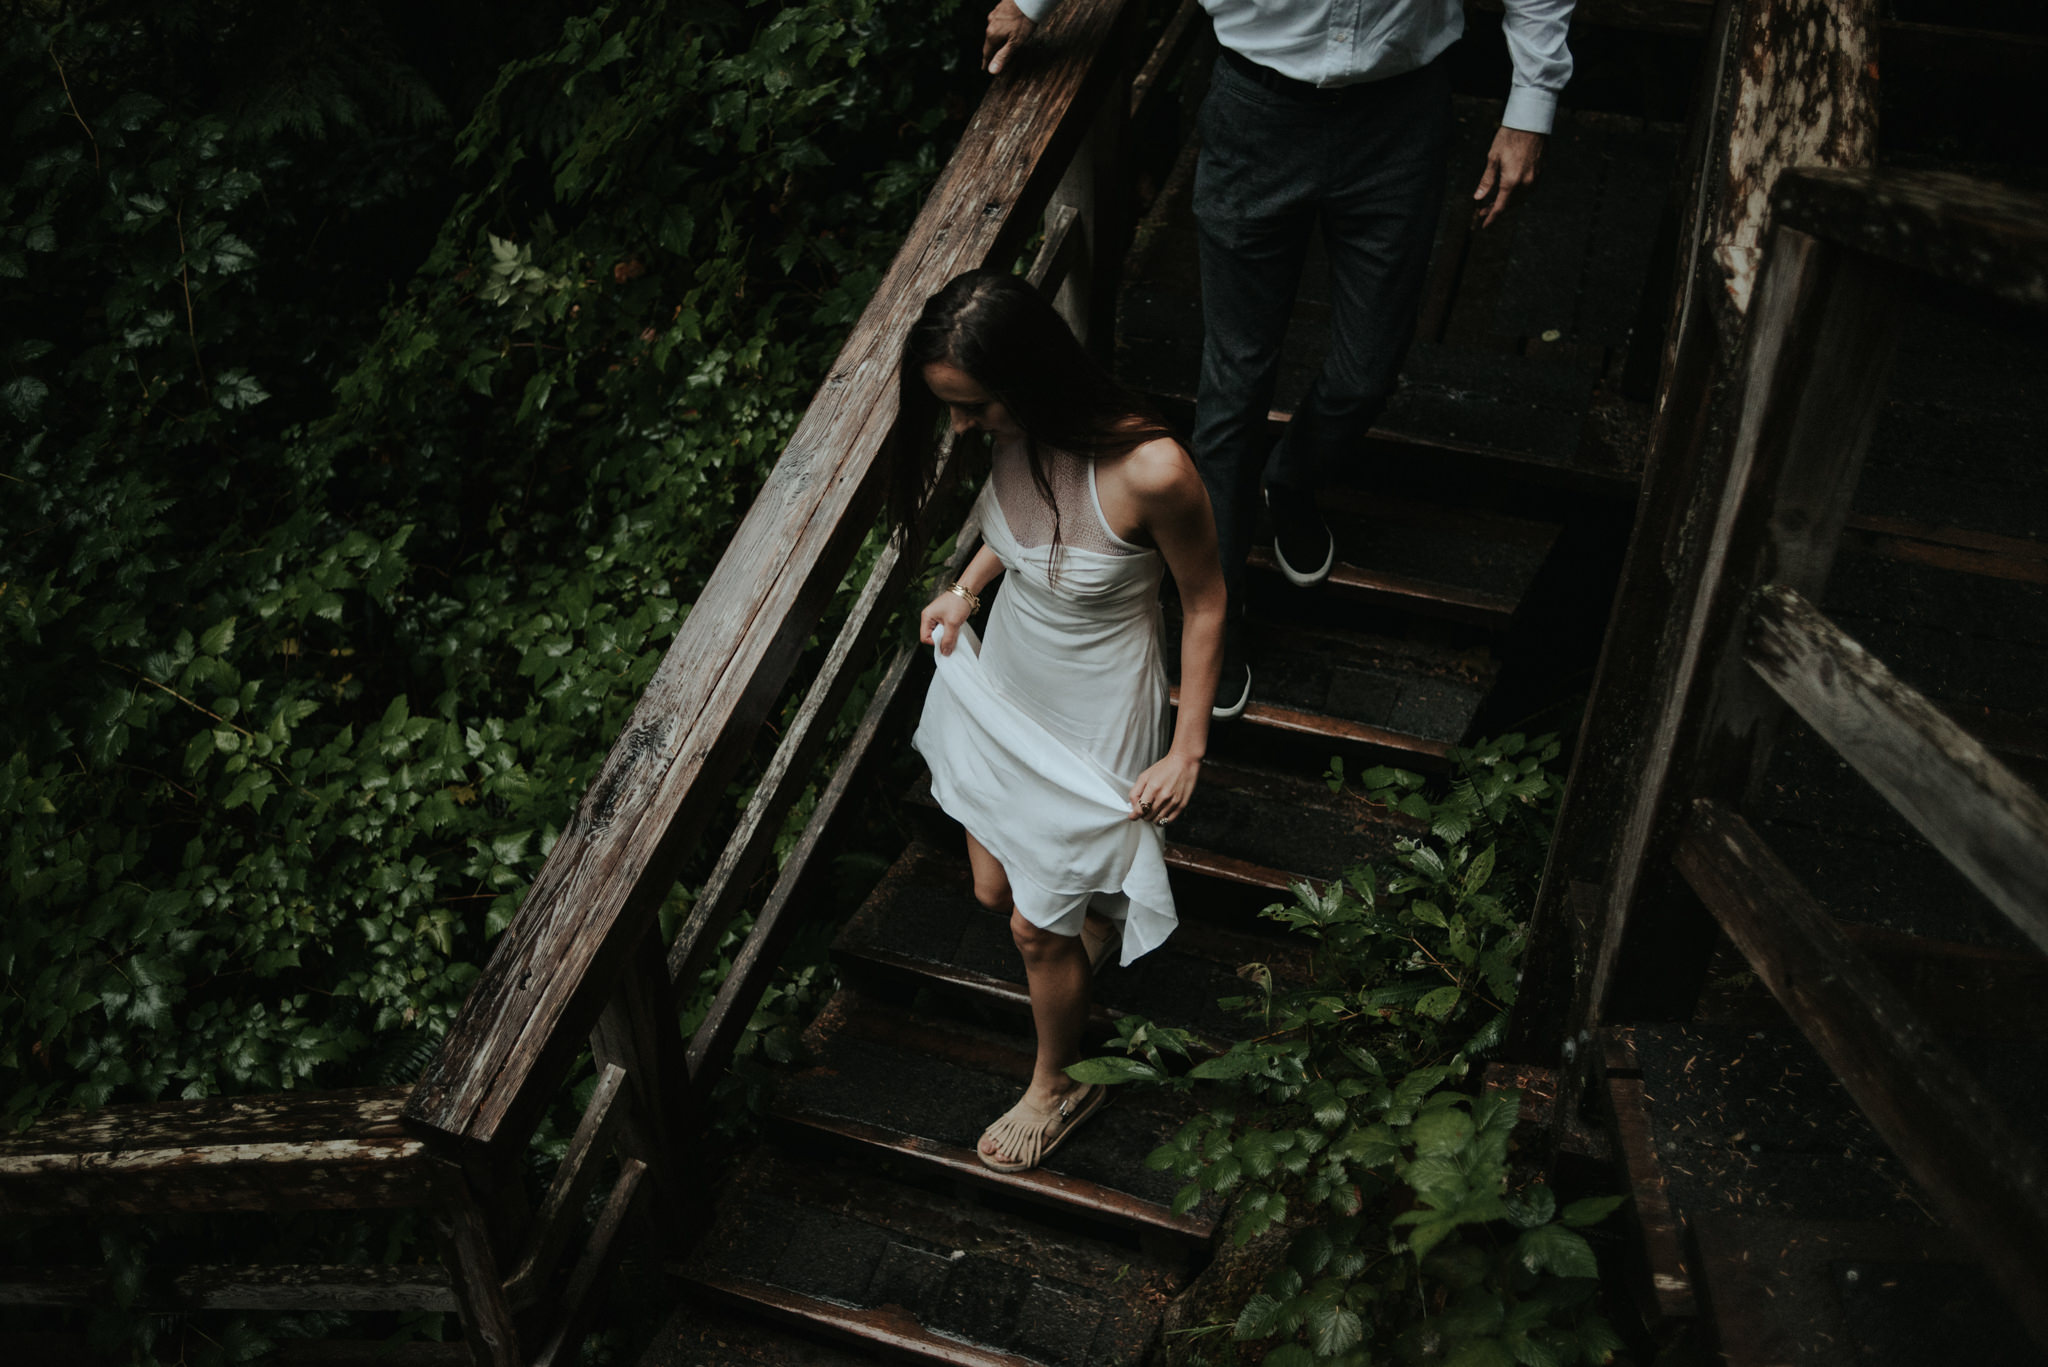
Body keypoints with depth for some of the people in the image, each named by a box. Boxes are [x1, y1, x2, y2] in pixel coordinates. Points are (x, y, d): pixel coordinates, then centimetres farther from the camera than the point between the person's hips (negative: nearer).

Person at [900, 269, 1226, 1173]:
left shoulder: (1149, 471, -34)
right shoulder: (1014, 436, -14)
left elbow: (1203, 601, -17)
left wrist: (1187, 750, -13)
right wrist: (966, 586, -4)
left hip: (1096, 716, -6)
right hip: (1004, 683, 6)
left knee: (1038, 926, 8)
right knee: (994, 889, 20)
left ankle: (1058, 1085, 37)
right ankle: (1092, 921, 55)